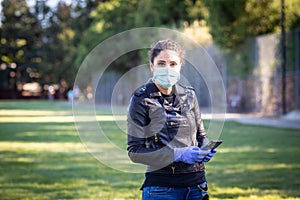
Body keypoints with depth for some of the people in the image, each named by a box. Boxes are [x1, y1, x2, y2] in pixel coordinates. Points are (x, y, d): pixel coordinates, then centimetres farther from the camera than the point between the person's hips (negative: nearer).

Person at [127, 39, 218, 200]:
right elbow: (134, 151, -8)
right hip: (161, 186, -4)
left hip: (196, 183, 4)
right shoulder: (141, 100, -5)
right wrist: (177, 154, -18)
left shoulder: (188, 95, 8)